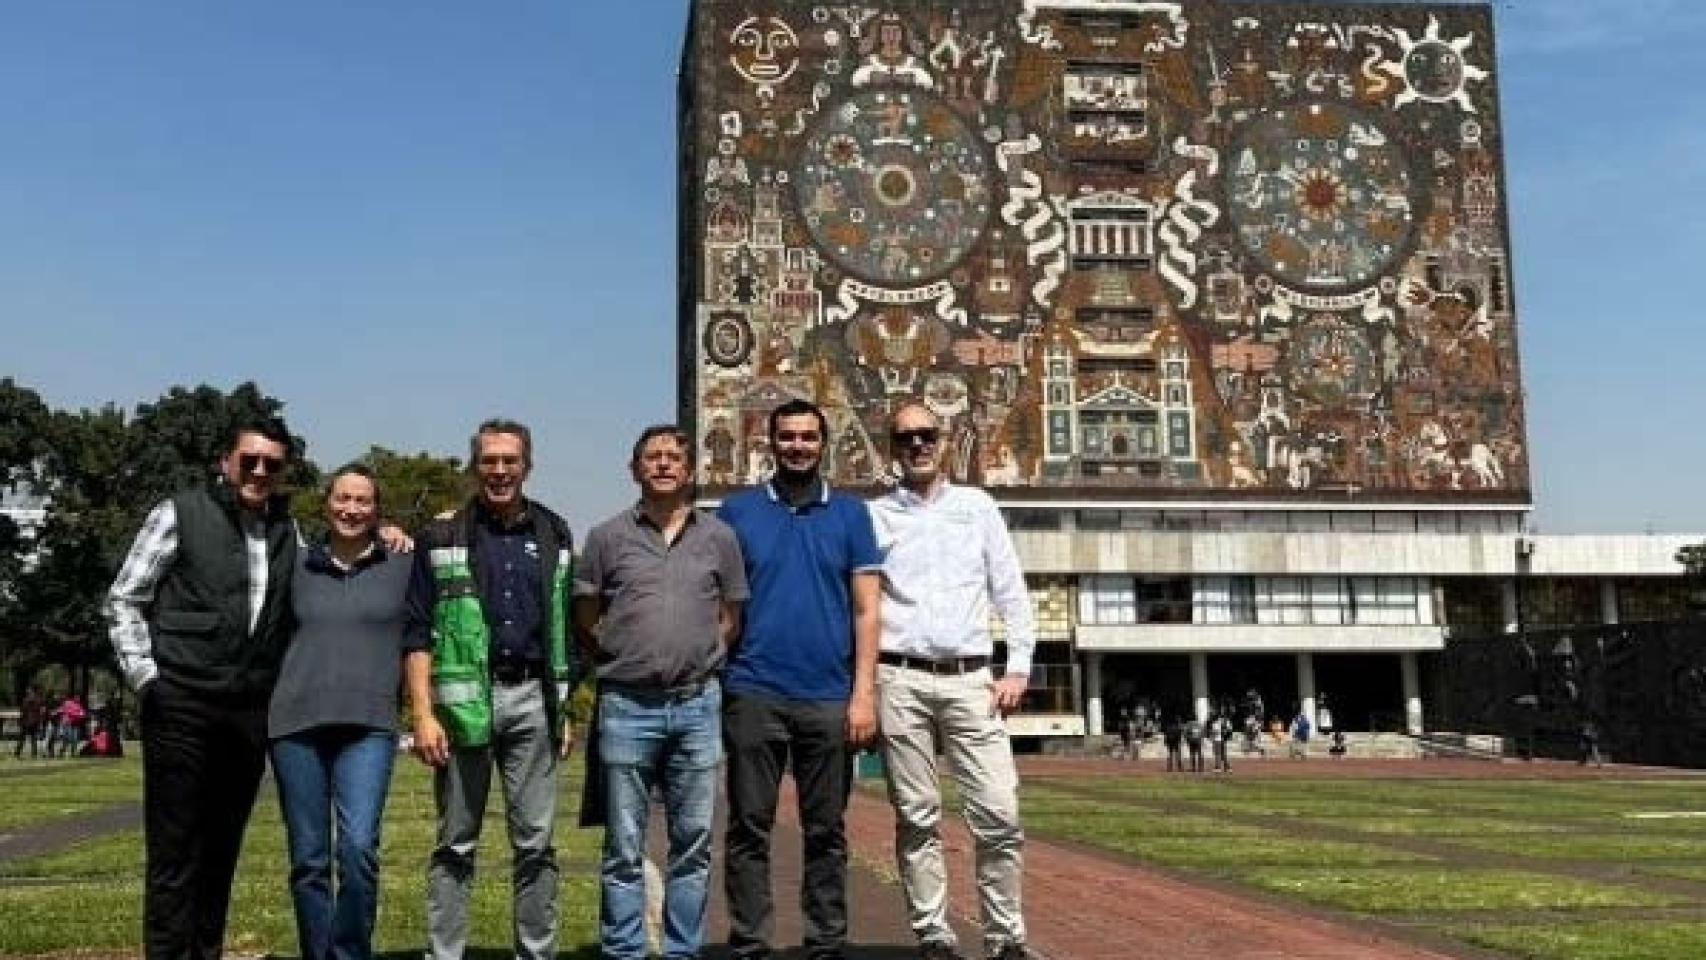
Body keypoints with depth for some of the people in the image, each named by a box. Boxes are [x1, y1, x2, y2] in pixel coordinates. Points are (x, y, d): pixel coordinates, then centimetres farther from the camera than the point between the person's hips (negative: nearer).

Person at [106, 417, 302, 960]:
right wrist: (144, 675, -9)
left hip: (250, 712, 4)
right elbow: (123, 600, 2)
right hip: (181, 704, -4)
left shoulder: (287, 530, 14)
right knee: (174, 852, -2)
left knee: (222, 852, 11)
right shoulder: (180, 514, 1)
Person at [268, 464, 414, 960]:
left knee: (358, 847, -17)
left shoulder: (402, 566, 8)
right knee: (308, 860, 4)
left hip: (368, 725, -2)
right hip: (297, 721, 2)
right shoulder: (298, 565, 13)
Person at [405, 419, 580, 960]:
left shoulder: (553, 535, 10)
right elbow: (418, 633, -2)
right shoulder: (442, 537, 1)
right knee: (455, 843, 5)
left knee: (535, 842, 6)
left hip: (532, 698, 2)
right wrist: (423, 714, -11)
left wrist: (565, 710, 9)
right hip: (463, 698, -2)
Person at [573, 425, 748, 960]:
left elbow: (730, 619, 13)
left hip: (697, 705, 2)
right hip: (627, 707, -1)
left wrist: (697, 660, 4)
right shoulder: (608, 537, 3)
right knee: (624, 848, 5)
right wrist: (624, 662, 5)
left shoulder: (719, 538, 7)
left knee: (693, 842, 8)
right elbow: (585, 622, 7)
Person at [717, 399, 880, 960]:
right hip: (753, 695, -1)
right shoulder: (736, 512, 6)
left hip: (829, 698, 1)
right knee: (750, 828, 4)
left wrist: (864, 692, -4)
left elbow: (866, 610, 5)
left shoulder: (849, 514, 8)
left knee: (826, 831, 8)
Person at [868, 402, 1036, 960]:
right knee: (917, 818, 2)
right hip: (900, 680, -1)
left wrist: (1018, 668, 2)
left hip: (970, 679, 1)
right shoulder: (874, 515, 8)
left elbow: (1011, 590, 10)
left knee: (999, 814, -5)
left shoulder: (977, 506, 12)